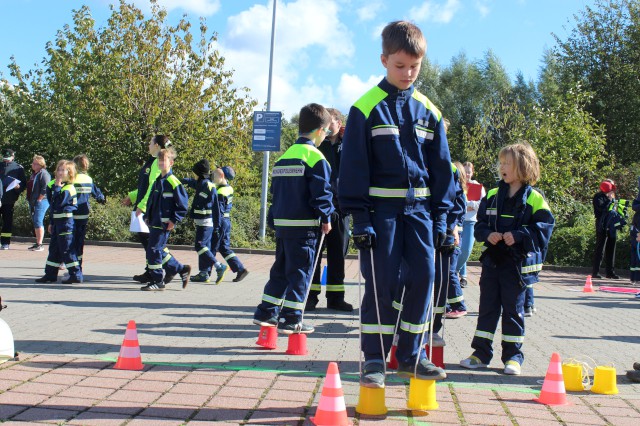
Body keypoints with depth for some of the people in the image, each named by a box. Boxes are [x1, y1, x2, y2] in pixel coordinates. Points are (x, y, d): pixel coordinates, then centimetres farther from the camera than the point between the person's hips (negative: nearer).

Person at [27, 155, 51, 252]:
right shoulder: (33, 174, 19)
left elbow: (45, 188, -20)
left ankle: (40, 244, -11)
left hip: (41, 202, -10)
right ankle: (37, 243, 19)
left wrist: (39, 199, -18)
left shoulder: (43, 173, -12)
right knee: (35, 222, 12)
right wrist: (30, 200, 17)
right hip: (33, 202, 10)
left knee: (38, 222, -12)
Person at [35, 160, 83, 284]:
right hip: (56, 220, 9)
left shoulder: (69, 188, -13)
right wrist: (51, 222, 20)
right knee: (54, 247, 13)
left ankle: (76, 275, -4)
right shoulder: (52, 184, 13)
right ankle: (50, 274, 20)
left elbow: (58, 203, -26)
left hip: (66, 220, -9)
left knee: (66, 248, -8)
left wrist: (57, 187, -21)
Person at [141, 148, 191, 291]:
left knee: (153, 250, -8)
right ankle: (182, 270, 26)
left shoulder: (174, 182, -11)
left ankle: (157, 281, 3)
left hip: (164, 224, -9)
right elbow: (150, 200, 24)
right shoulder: (157, 181, 15)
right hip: (154, 223, 9)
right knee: (158, 251, 13)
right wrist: (147, 216, 15)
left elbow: (183, 203, -12)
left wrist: (174, 220, -15)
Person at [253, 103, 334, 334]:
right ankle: (291, 320, 2)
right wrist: (326, 217, -4)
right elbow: (321, 192, -15)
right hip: (305, 226, -7)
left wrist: (274, 218, 21)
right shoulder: (315, 157, -11)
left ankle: (266, 313, 23)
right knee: (300, 271, 0)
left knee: (281, 269, 18)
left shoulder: (283, 157, 13)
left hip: (282, 223, 8)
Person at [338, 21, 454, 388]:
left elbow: (442, 167, 12)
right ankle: (375, 358, 8)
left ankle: (411, 355, 16)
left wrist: (441, 217, 5)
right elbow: (353, 166, -5)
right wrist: (360, 218, -10)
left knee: (424, 277, 1)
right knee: (381, 282, -4)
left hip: (419, 207, 4)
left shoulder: (429, 111, 9)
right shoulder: (367, 108, -3)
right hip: (381, 207, -4)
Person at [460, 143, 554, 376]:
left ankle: (513, 356, 14)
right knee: (487, 306, 8)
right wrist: (487, 234, -10)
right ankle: (481, 353, 15)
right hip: (492, 259, 4)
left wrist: (518, 236, -19)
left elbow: (544, 226, -9)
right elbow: (480, 223, 11)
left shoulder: (534, 199, -4)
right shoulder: (492, 195, 8)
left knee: (513, 309, 3)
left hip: (518, 263, -4)